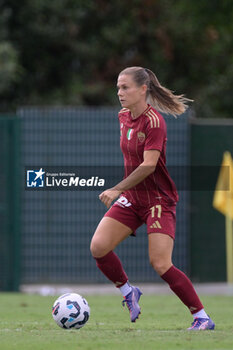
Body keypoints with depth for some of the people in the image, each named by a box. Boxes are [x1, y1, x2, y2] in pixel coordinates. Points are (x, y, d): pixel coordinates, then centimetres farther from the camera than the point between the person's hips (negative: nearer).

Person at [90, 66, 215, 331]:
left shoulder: (154, 121, -17)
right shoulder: (123, 118, 7)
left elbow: (148, 165, -25)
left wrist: (117, 189, -27)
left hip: (159, 200, -7)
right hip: (131, 199, 7)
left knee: (161, 264, -16)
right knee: (98, 247, -11)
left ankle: (202, 318, -4)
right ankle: (128, 293, 13)